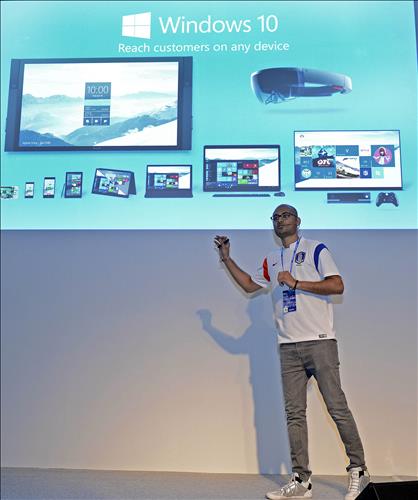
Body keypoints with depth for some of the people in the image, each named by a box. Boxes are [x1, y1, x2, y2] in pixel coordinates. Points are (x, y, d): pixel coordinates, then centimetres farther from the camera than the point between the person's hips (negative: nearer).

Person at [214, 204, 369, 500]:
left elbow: (337, 286, -8)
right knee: (294, 414, 4)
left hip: (320, 342, -5)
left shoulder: (316, 249, 2)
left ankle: (358, 470, 14)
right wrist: (226, 258, 25)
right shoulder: (272, 261, 19)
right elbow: (249, 285, 29)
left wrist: (296, 283, -13)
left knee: (337, 407, -2)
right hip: (289, 347, 5)